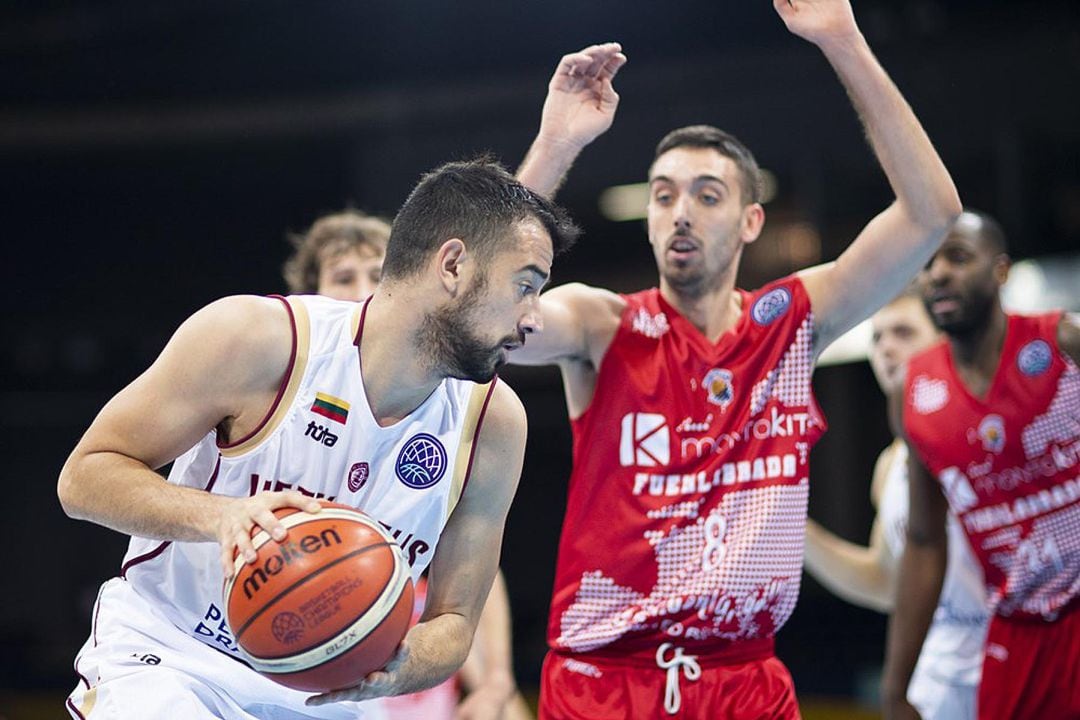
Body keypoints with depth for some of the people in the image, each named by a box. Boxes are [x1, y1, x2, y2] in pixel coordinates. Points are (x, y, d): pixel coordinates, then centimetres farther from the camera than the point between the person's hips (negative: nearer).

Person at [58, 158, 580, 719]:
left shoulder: (493, 425, -6)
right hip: (168, 656, -5)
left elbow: (453, 622, 0)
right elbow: (83, 476, -12)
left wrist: (400, 667, -22)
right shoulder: (256, 338, -17)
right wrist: (217, 514, -29)